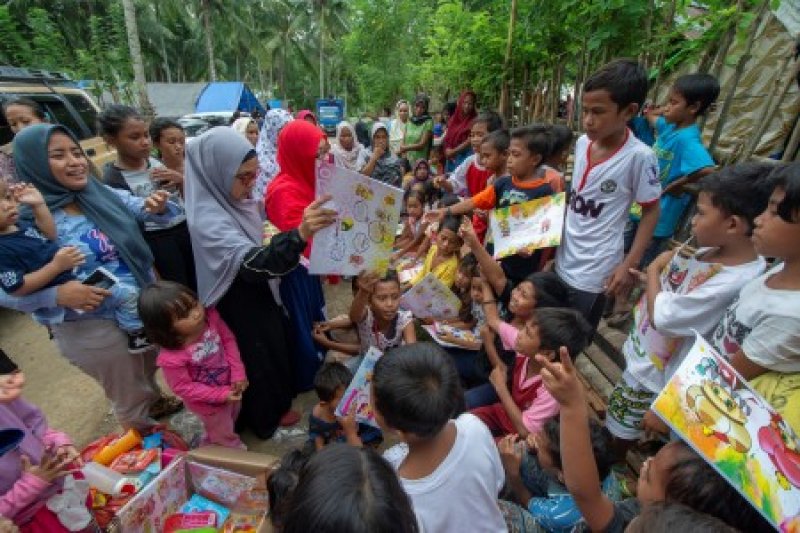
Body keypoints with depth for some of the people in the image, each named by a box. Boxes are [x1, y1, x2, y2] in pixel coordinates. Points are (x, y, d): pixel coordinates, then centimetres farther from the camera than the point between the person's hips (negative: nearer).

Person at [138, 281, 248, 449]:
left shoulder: (210, 316, -27)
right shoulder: (171, 358, -37)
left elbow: (228, 340, -12)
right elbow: (183, 387, -23)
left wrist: (238, 374, -19)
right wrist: (222, 394, -22)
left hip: (232, 386, 5)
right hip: (209, 403, -5)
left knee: (233, 417, 35)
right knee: (224, 436, 24)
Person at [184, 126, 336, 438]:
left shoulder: (235, 202, -6)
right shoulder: (208, 222, -33)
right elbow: (254, 264, -48)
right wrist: (299, 234, -62)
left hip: (257, 295, 9)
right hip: (240, 308, -9)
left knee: (275, 346, 26)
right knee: (258, 358, 13)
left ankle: (275, 400, 52)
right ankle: (267, 415, 40)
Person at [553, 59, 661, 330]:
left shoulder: (639, 156, -17)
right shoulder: (582, 143, -1)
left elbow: (651, 211, -8)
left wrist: (629, 264, -12)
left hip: (594, 272, -5)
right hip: (562, 260, 6)